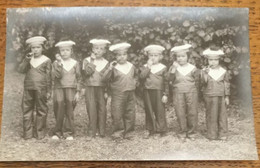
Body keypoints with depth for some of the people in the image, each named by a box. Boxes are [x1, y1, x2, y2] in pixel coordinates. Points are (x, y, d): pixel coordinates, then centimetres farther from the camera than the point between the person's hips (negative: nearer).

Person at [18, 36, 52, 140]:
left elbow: (48, 77, 2)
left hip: (41, 89, -3)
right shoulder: (28, 59, 10)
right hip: (28, 88, 3)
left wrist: (49, 91, 0)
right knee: (27, 110, 6)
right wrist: (27, 59, -15)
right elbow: (21, 70, -3)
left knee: (41, 110, 3)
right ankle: (27, 133, 15)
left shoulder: (46, 60, 2)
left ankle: (39, 133, 14)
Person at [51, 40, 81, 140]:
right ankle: (58, 132, 14)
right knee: (59, 110, 1)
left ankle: (69, 132, 9)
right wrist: (59, 63, -18)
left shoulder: (75, 63, 6)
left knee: (69, 111, 1)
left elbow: (78, 78, 7)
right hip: (58, 88, 0)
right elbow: (56, 76, -12)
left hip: (71, 89, 0)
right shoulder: (56, 63, 4)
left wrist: (78, 92, 2)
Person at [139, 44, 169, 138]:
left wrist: (165, 94, -4)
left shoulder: (163, 68, 0)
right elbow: (142, 77, -11)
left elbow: (166, 82, 0)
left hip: (158, 92, -2)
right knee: (149, 112, 10)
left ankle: (162, 130, 16)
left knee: (160, 111, 3)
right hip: (147, 92, 3)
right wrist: (148, 67, -14)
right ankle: (151, 130, 22)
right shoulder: (145, 67, 6)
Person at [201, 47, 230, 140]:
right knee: (211, 115, 4)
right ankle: (212, 134, 14)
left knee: (222, 115, 6)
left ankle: (222, 134, 17)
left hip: (220, 96, 1)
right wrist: (205, 73, -25)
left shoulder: (223, 71, 2)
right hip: (209, 96, -1)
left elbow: (227, 84, 7)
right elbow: (203, 82, -12)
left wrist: (227, 96, 5)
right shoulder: (205, 71, -1)